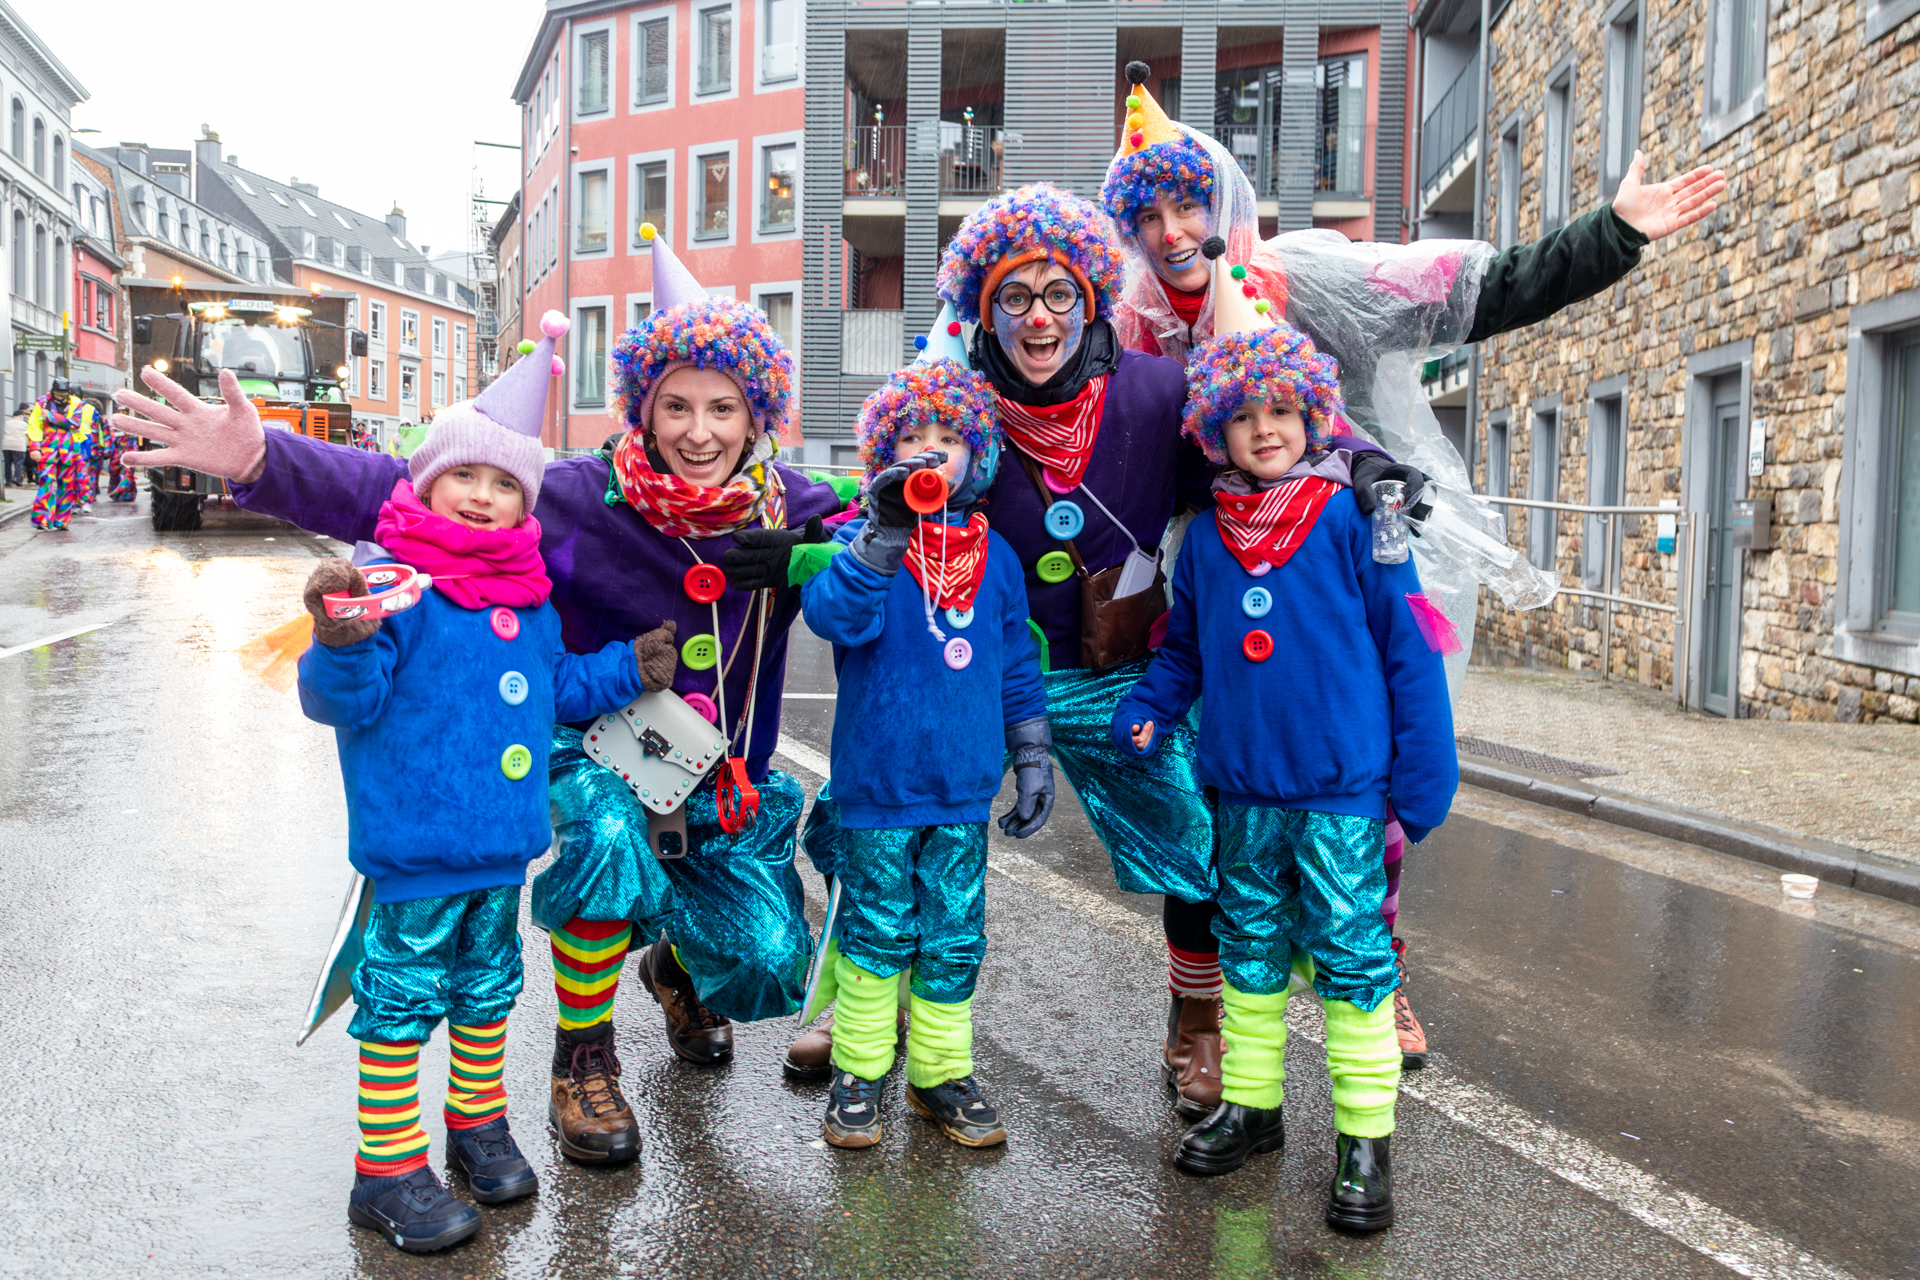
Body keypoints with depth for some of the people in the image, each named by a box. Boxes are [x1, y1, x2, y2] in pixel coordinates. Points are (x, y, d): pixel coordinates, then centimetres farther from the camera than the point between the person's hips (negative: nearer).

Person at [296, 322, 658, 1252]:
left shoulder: (528, 592, 9)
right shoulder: (387, 576, -14)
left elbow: (555, 688, 22)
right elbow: (341, 699, -19)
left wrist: (625, 671, 14)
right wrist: (343, 644, -38)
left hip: (503, 840, 7)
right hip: (416, 844, -7)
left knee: (488, 986, 20)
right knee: (403, 996, 4)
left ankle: (478, 1121, 39)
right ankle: (387, 1170, 17)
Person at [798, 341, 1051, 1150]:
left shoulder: (994, 555, 8)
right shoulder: (860, 541, -4)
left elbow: (1016, 666, 14)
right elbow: (833, 614, -25)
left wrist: (1032, 759, 13)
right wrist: (884, 535, -36)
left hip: (964, 787, 4)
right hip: (877, 783, -3)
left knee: (954, 937, 11)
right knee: (876, 932, 7)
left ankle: (942, 1074, 26)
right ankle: (859, 1071, 23)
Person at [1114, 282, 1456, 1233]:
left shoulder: (1350, 521, -7)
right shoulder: (1205, 536, 4)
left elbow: (1408, 647, -6)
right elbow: (1184, 645, 16)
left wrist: (1424, 771, -8)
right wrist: (1146, 710, -1)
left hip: (1341, 787, -4)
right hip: (1241, 786, 5)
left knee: (1350, 956, 1)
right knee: (1249, 948, 15)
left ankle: (1364, 1138, 13)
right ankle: (1250, 1103, 31)